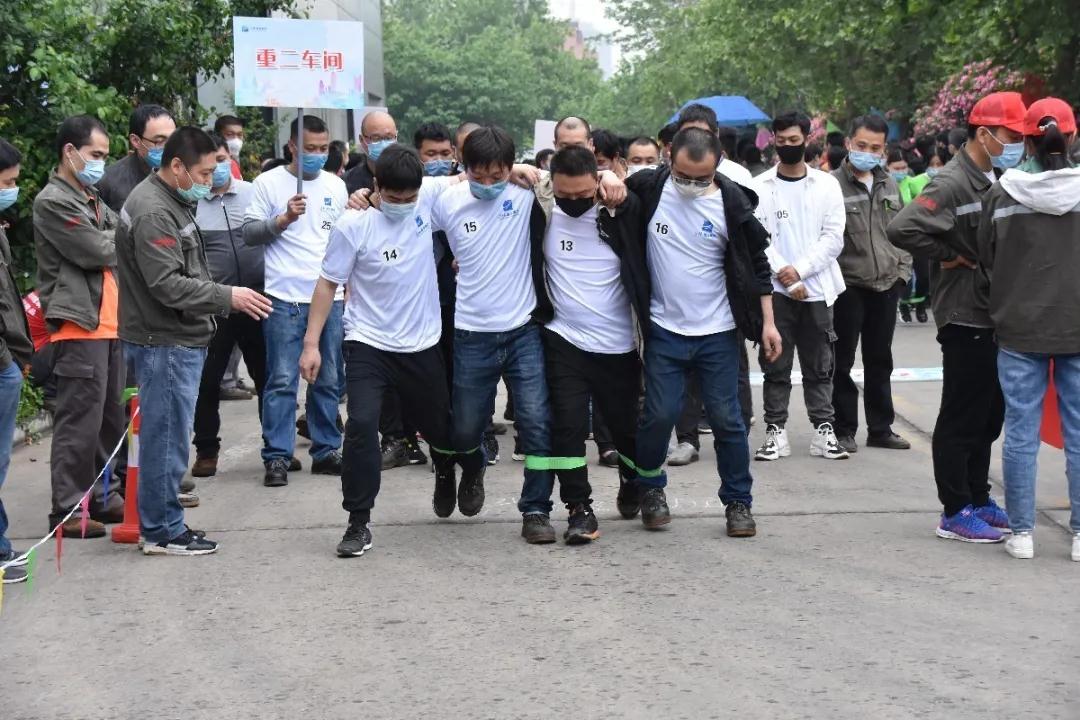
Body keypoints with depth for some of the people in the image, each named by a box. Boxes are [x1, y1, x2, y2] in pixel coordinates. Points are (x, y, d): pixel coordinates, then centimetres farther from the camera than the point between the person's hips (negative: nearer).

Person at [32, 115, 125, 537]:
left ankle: (102, 497, 20)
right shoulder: (53, 201, -9)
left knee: (110, 416, 12)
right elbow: (97, 251, -14)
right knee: (80, 420, -9)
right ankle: (67, 509, -5)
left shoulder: (92, 200, 21)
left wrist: (117, 241, -5)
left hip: (109, 321, 9)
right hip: (79, 324, -9)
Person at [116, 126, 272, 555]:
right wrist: (228, 297, -21)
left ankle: (163, 522, 22)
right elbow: (166, 283, -24)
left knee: (168, 435, 15)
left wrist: (223, 300, 19)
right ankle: (161, 530, 4)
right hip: (164, 343, -10)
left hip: (179, 339, 10)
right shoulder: (152, 212, -18)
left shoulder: (173, 202, 15)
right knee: (167, 436, -3)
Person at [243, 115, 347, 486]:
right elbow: (249, 232, -2)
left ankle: (325, 451, 16)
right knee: (282, 381, -6)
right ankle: (277, 457, -3)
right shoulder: (269, 183, 1)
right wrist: (283, 218, -17)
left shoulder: (336, 185, 14)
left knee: (329, 381, 7)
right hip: (285, 298, -4)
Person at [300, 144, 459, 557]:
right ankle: (358, 523, -10)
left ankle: (444, 471, 54)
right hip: (368, 345, -3)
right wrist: (311, 343, -8)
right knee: (362, 424, -20)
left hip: (421, 345, 3)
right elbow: (328, 284, -6)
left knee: (439, 428, 17)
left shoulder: (428, 198, -7)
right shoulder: (354, 226, -15)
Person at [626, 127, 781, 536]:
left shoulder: (732, 203, -7)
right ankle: (650, 487, 21)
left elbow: (757, 265, 2)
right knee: (660, 414, -2)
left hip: (717, 333, 0)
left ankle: (738, 502, 15)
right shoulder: (649, 189, -7)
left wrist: (767, 323, 0)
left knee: (726, 419, 2)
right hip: (664, 330, 0)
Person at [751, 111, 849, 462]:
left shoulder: (826, 185, 5)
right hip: (775, 289, -1)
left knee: (819, 366, 5)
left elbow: (833, 238, -2)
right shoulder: (759, 187, 2)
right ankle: (775, 432, 8)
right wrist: (785, 277, -11)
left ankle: (824, 430, 9)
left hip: (817, 288, 1)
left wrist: (799, 270, -12)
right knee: (775, 365, 3)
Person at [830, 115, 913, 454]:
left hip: (886, 286, 6)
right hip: (848, 287, -5)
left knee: (880, 361, 14)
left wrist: (902, 270, 7)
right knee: (843, 362, 3)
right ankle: (844, 430, 12)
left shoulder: (890, 183, 9)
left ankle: (881, 428, 22)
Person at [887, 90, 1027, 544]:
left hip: (994, 316, 9)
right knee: (962, 418, -2)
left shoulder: (996, 181, 13)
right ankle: (955, 512, 4)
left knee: (989, 416, 16)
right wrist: (948, 256, -18)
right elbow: (902, 229, -29)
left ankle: (978, 500, 27)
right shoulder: (953, 184, -17)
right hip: (965, 318, -9)